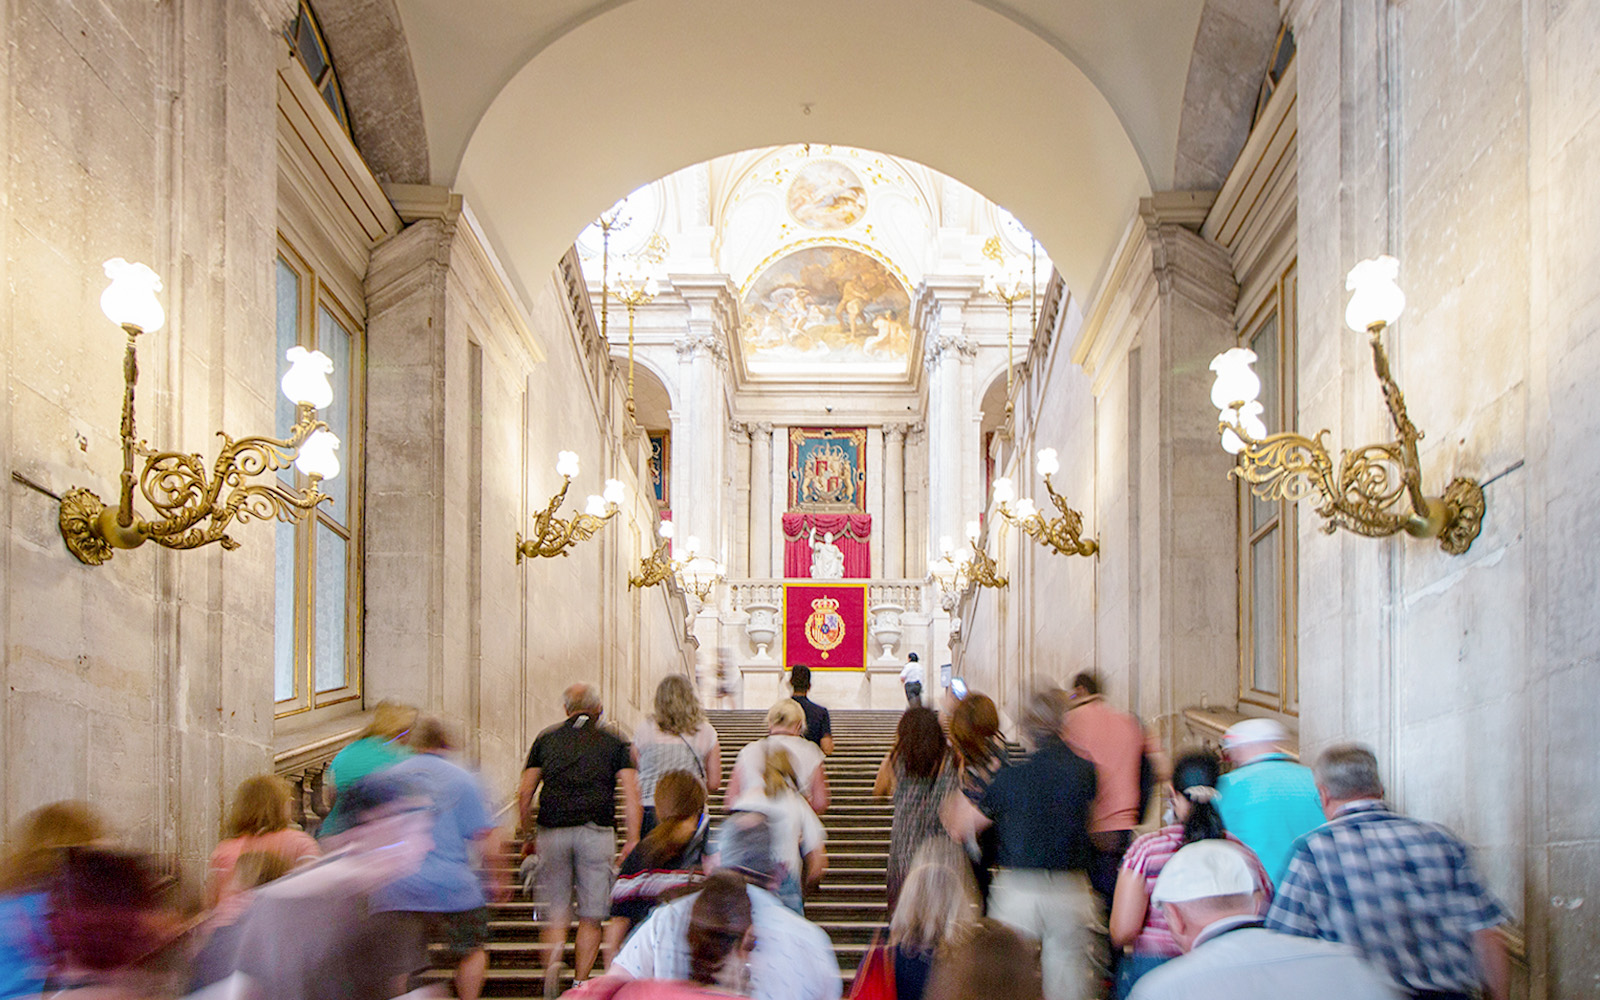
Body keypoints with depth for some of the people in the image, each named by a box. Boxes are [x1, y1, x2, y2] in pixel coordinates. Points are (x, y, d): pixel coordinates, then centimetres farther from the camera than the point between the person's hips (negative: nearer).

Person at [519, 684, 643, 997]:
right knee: (591, 915, 9)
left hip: (552, 832, 2)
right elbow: (631, 793, -3)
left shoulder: (546, 738, 13)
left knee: (555, 911, 11)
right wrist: (632, 841, -3)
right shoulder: (614, 742, 8)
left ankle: (552, 960, -13)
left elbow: (524, 792, 10)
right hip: (596, 831, -1)